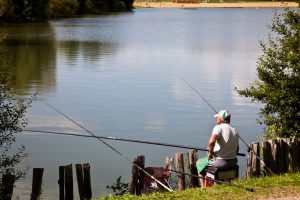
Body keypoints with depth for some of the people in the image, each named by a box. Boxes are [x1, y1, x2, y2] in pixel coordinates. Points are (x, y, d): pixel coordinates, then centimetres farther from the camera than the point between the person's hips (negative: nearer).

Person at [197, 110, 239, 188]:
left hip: (220, 162, -7)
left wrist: (210, 151, -16)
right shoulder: (235, 130, 8)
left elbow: (211, 141, -33)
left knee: (199, 163, 19)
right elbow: (237, 150, 14)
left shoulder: (219, 128, -15)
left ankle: (203, 188, 21)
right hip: (233, 162, 7)